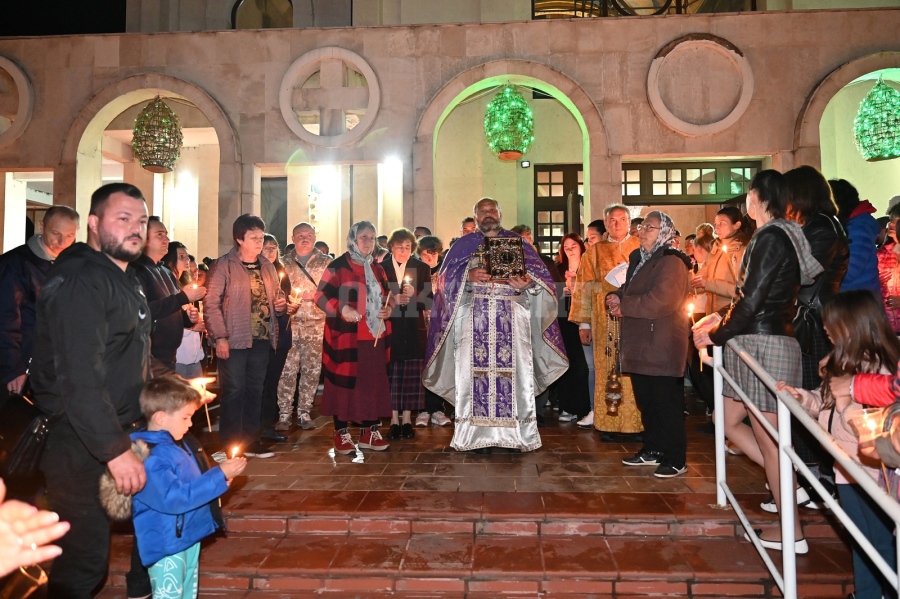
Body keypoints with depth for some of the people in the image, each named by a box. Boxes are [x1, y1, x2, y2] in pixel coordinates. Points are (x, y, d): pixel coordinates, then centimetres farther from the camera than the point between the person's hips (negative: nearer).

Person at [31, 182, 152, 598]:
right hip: (83, 449, -9)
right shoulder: (81, 282, -19)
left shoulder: (125, 279, 14)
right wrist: (116, 451, -27)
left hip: (122, 433, 10)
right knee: (85, 561, 1)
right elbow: (80, 379, -26)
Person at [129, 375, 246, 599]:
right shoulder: (148, 457, -26)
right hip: (167, 544, -9)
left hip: (189, 535, 9)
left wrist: (220, 478, 2)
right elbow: (173, 498, -32)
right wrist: (219, 475, -30)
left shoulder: (174, 444, 6)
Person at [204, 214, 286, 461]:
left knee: (254, 391, 11)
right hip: (234, 340, -5)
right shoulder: (224, 265, -5)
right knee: (233, 391, -1)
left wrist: (280, 305, 0)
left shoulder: (267, 267, 13)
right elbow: (212, 304, -10)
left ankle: (250, 441, 22)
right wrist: (220, 337, -16)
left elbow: (273, 299, 24)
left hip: (262, 339, 6)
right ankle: (229, 446, 9)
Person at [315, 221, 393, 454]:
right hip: (346, 337, -6)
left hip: (374, 336, 6)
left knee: (374, 382, 8)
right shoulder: (338, 266, -4)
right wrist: (341, 309, -23)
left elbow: (385, 296, 25)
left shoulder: (377, 268, 16)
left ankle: (369, 431, 19)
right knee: (345, 382, -1)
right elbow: (321, 296, -8)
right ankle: (341, 433, 10)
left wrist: (388, 309, 3)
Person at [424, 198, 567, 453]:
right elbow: (446, 278, 4)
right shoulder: (463, 245, 16)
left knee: (515, 370, -4)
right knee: (473, 370, -6)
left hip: (512, 319, 0)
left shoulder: (518, 242, 15)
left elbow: (540, 274, 5)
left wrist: (527, 283, -17)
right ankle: (476, 434, -1)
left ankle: (518, 434, 2)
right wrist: (468, 275, -15)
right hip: (474, 319, 0)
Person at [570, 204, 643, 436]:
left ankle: (637, 423, 5)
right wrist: (584, 323, 1)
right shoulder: (594, 252, 12)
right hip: (605, 320, 0)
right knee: (608, 369, -1)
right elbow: (584, 288, 8)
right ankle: (608, 425, 5)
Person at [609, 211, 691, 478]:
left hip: (662, 344, -9)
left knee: (667, 401, -2)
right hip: (639, 343, 9)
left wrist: (624, 306, -13)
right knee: (645, 399, 15)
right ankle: (653, 449, 27)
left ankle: (675, 459, 7)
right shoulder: (638, 258, 16)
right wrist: (616, 296, -2)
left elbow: (659, 301, -24)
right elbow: (629, 289, 22)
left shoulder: (671, 262, -13)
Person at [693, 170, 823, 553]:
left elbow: (752, 302, -18)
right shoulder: (772, 237, 15)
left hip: (765, 345, -10)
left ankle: (792, 533, 11)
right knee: (729, 421, 16)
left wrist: (716, 334, -7)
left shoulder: (771, 238, -14)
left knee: (768, 439, -1)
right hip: (754, 344, 10)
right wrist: (722, 320, 13)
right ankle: (787, 483, 21)